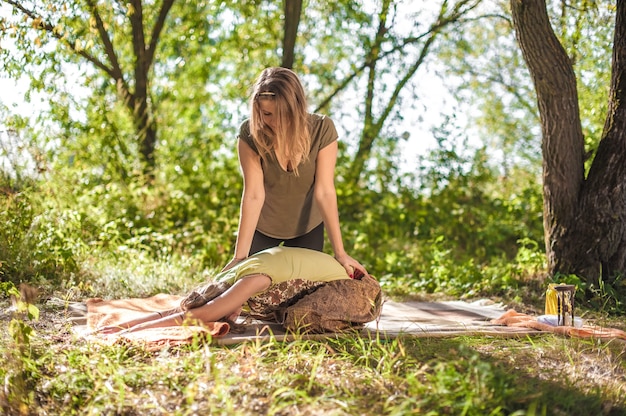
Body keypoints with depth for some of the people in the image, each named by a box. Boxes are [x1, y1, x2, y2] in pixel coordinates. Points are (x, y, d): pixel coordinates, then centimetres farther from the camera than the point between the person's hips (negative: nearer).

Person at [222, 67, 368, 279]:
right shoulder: (250, 134, -24)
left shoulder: (322, 130, -24)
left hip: (307, 227, 0)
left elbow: (324, 192, -24)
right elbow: (254, 195, -25)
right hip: (262, 227, 0)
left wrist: (340, 253, -27)